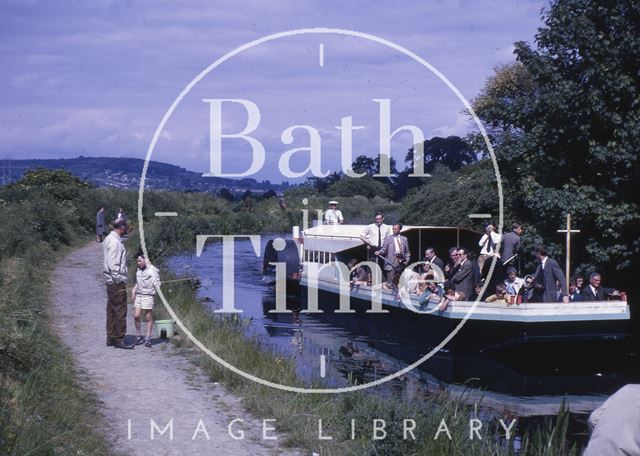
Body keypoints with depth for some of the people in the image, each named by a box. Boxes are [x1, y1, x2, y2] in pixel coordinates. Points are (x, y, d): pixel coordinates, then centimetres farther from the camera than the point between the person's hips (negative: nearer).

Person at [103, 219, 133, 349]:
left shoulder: (110, 239, 15)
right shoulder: (114, 241, -16)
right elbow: (112, 264, -21)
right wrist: (119, 280, -19)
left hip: (112, 281, 11)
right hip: (116, 281, -11)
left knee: (112, 310, 14)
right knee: (120, 310, -7)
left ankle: (110, 338, 19)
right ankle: (118, 339, -5)